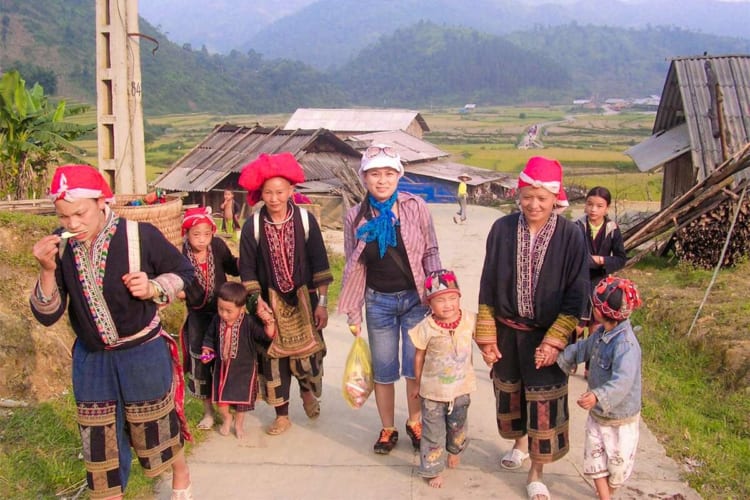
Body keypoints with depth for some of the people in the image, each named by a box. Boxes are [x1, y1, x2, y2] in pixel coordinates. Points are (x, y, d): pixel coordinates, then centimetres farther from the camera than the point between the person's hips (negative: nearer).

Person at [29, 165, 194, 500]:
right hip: (90, 357, 3)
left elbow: (183, 270, -4)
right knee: (99, 439, 13)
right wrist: (47, 270, -25)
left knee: (155, 425, 16)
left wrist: (153, 288, -23)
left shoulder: (139, 236, -19)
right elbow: (47, 316, -9)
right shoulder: (59, 247, -11)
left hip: (143, 352, -2)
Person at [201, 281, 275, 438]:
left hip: (244, 368, -3)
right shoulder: (217, 321, -10)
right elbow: (210, 337, 8)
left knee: (241, 397, 11)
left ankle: (239, 423, 37)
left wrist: (269, 321, -37)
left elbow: (267, 335, -20)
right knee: (220, 397, 13)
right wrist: (206, 351, -6)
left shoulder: (249, 322, -22)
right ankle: (226, 419, 43)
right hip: (222, 366, 3)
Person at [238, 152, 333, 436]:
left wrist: (322, 302, -6)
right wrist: (258, 302, -11)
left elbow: (319, 263, -5)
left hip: (304, 298, 0)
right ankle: (282, 415, 22)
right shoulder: (252, 226, -8)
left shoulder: (305, 220, -8)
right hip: (271, 302, 0)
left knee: (308, 349, 6)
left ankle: (307, 391, 40)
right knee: (273, 357, 5)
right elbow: (247, 270, -3)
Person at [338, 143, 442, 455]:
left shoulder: (415, 207, -8)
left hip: (415, 298, -1)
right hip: (378, 301, 1)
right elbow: (353, 267, 3)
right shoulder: (355, 216, -3)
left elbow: (430, 253, -1)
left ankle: (414, 423, 29)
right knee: (383, 371, 11)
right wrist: (353, 314, 3)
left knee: (416, 368, 4)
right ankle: (387, 429, 30)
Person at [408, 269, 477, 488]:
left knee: (457, 425, 25)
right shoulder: (426, 328, -20)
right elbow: (419, 356, -7)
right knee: (433, 431, 6)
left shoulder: (469, 319, -15)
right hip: (433, 390, -3)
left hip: (461, 387, 3)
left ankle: (455, 450, 54)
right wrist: (417, 384, 3)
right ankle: (433, 469, 24)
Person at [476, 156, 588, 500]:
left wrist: (555, 340, -13)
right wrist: (486, 336, -3)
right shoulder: (502, 229, -9)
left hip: (547, 334, -2)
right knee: (509, 392, 20)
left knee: (544, 403, 5)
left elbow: (575, 294, -9)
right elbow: (488, 285, -3)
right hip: (507, 331, 3)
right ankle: (519, 443, 48)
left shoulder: (570, 236, -13)